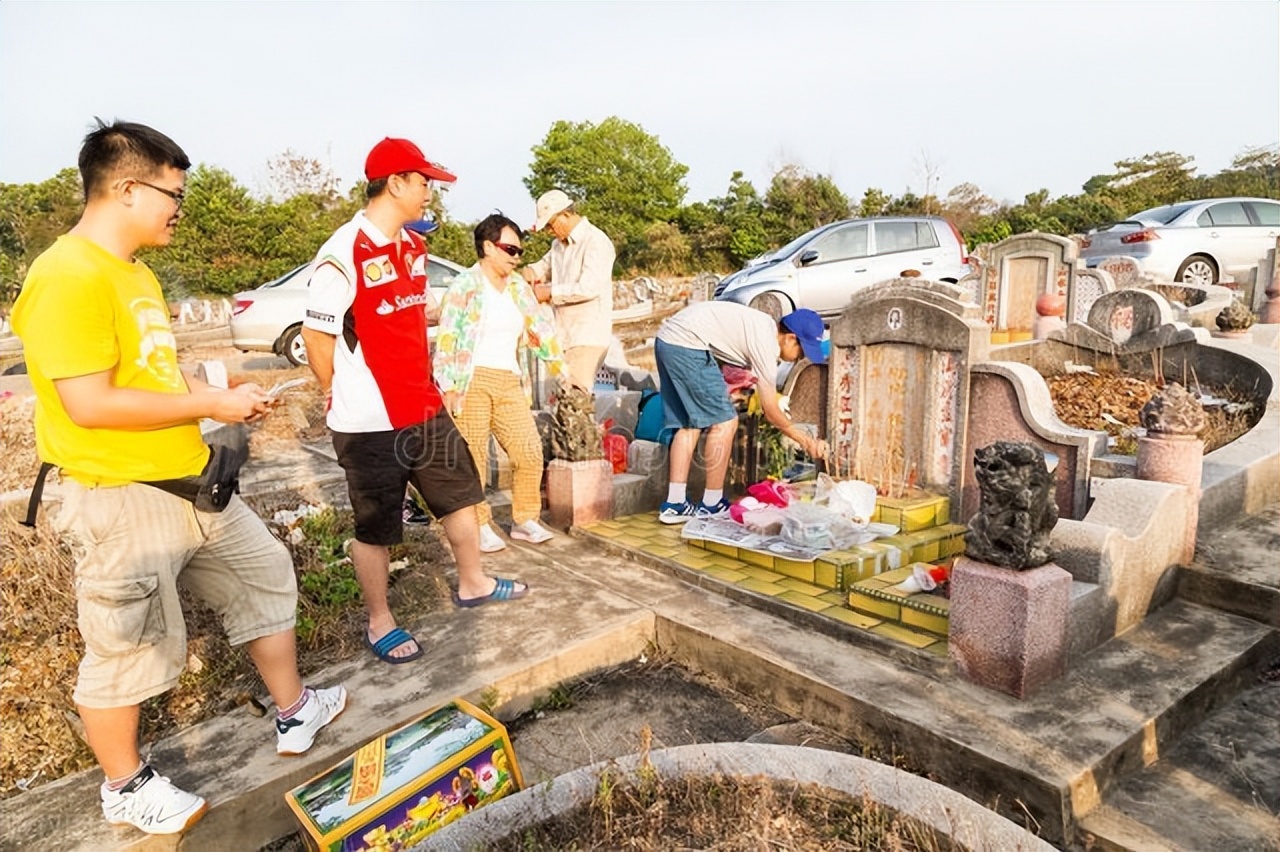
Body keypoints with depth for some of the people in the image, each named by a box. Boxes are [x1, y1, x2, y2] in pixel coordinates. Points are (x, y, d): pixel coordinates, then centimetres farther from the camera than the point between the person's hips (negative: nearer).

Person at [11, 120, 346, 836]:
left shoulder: (134, 270, 11)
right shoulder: (67, 277, -20)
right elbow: (88, 403, -26)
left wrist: (222, 394, 6)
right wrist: (210, 404, -18)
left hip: (190, 482, 10)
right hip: (121, 500, -10)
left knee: (265, 574, 18)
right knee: (128, 650, 7)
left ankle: (295, 713, 35)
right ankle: (126, 786, 30)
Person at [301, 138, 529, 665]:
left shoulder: (414, 247, 9)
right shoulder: (343, 254, -17)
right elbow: (315, 334, -14)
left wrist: (422, 380, 15)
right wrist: (344, 398, -2)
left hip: (425, 409, 8)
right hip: (370, 424, -8)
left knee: (460, 493, 18)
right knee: (375, 528, 7)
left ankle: (472, 584, 38)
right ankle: (379, 624, 25)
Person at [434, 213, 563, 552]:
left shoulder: (519, 287, 15)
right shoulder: (465, 285, -3)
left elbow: (541, 329, 19)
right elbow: (446, 339, -7)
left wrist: (563, 369, 17)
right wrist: (448, 387, -13)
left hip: (510, 384, 6)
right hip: (472, 382, -5)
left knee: (530, 452, 1)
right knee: (473, 459, -2)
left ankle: (525, 519, 16)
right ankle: (479, 526, 10)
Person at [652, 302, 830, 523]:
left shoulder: (764, 326, 16)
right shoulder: (766, 343, -10)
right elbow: (771, 412, -6)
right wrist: (807, 441, 3)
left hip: (666, 339, 10)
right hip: (687, 345, -10)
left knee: (689, 424, 12)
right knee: (724, 423, -4)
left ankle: (674, 504, 11)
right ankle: (712, 505, 4)